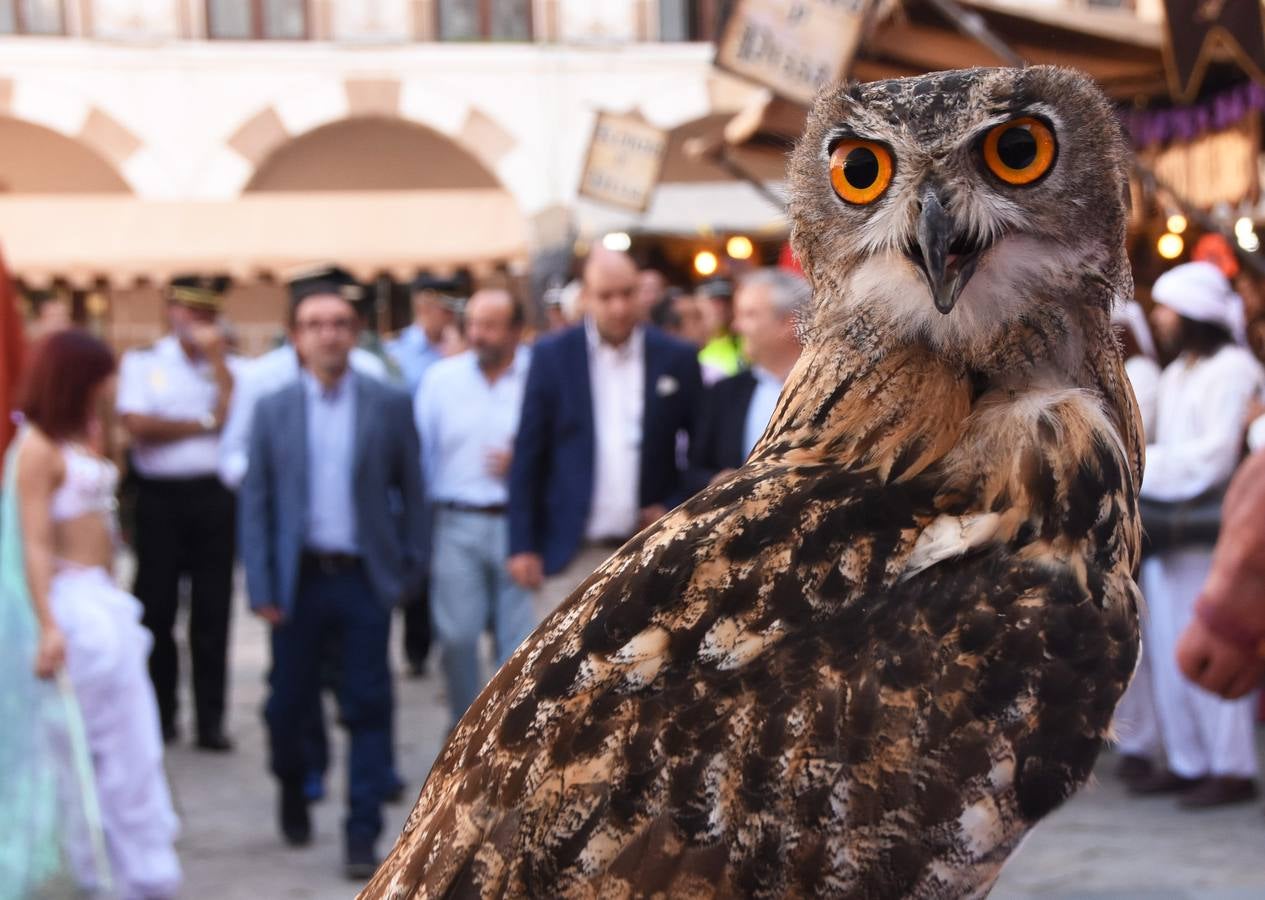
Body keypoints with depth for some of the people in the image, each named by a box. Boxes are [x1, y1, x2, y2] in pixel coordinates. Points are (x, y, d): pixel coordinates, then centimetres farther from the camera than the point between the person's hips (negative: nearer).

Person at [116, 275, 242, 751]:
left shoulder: (230, 367, 9)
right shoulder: (142, 363, 5)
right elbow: (138, 425, -9)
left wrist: (215, 358, -9)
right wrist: (205, 424, -4)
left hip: (214, 495, 1)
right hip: (159, 496, -1)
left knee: (213, 610, 1)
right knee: (157, 606, 4)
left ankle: (211, 719, 6)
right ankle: (159, 713, 16)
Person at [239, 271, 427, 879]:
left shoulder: (390, 406, 1)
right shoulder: (273, 410, 3)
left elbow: (411, 490, 4)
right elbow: (255, 501, 2)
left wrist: (411, 568, -1)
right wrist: (261, 588, -3)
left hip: (365, 578, -1)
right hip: (299, 578, 1)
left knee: (368, 708, -1)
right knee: (289, 700, 9)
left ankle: (362, 835, 6)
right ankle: (292, 788, 38)